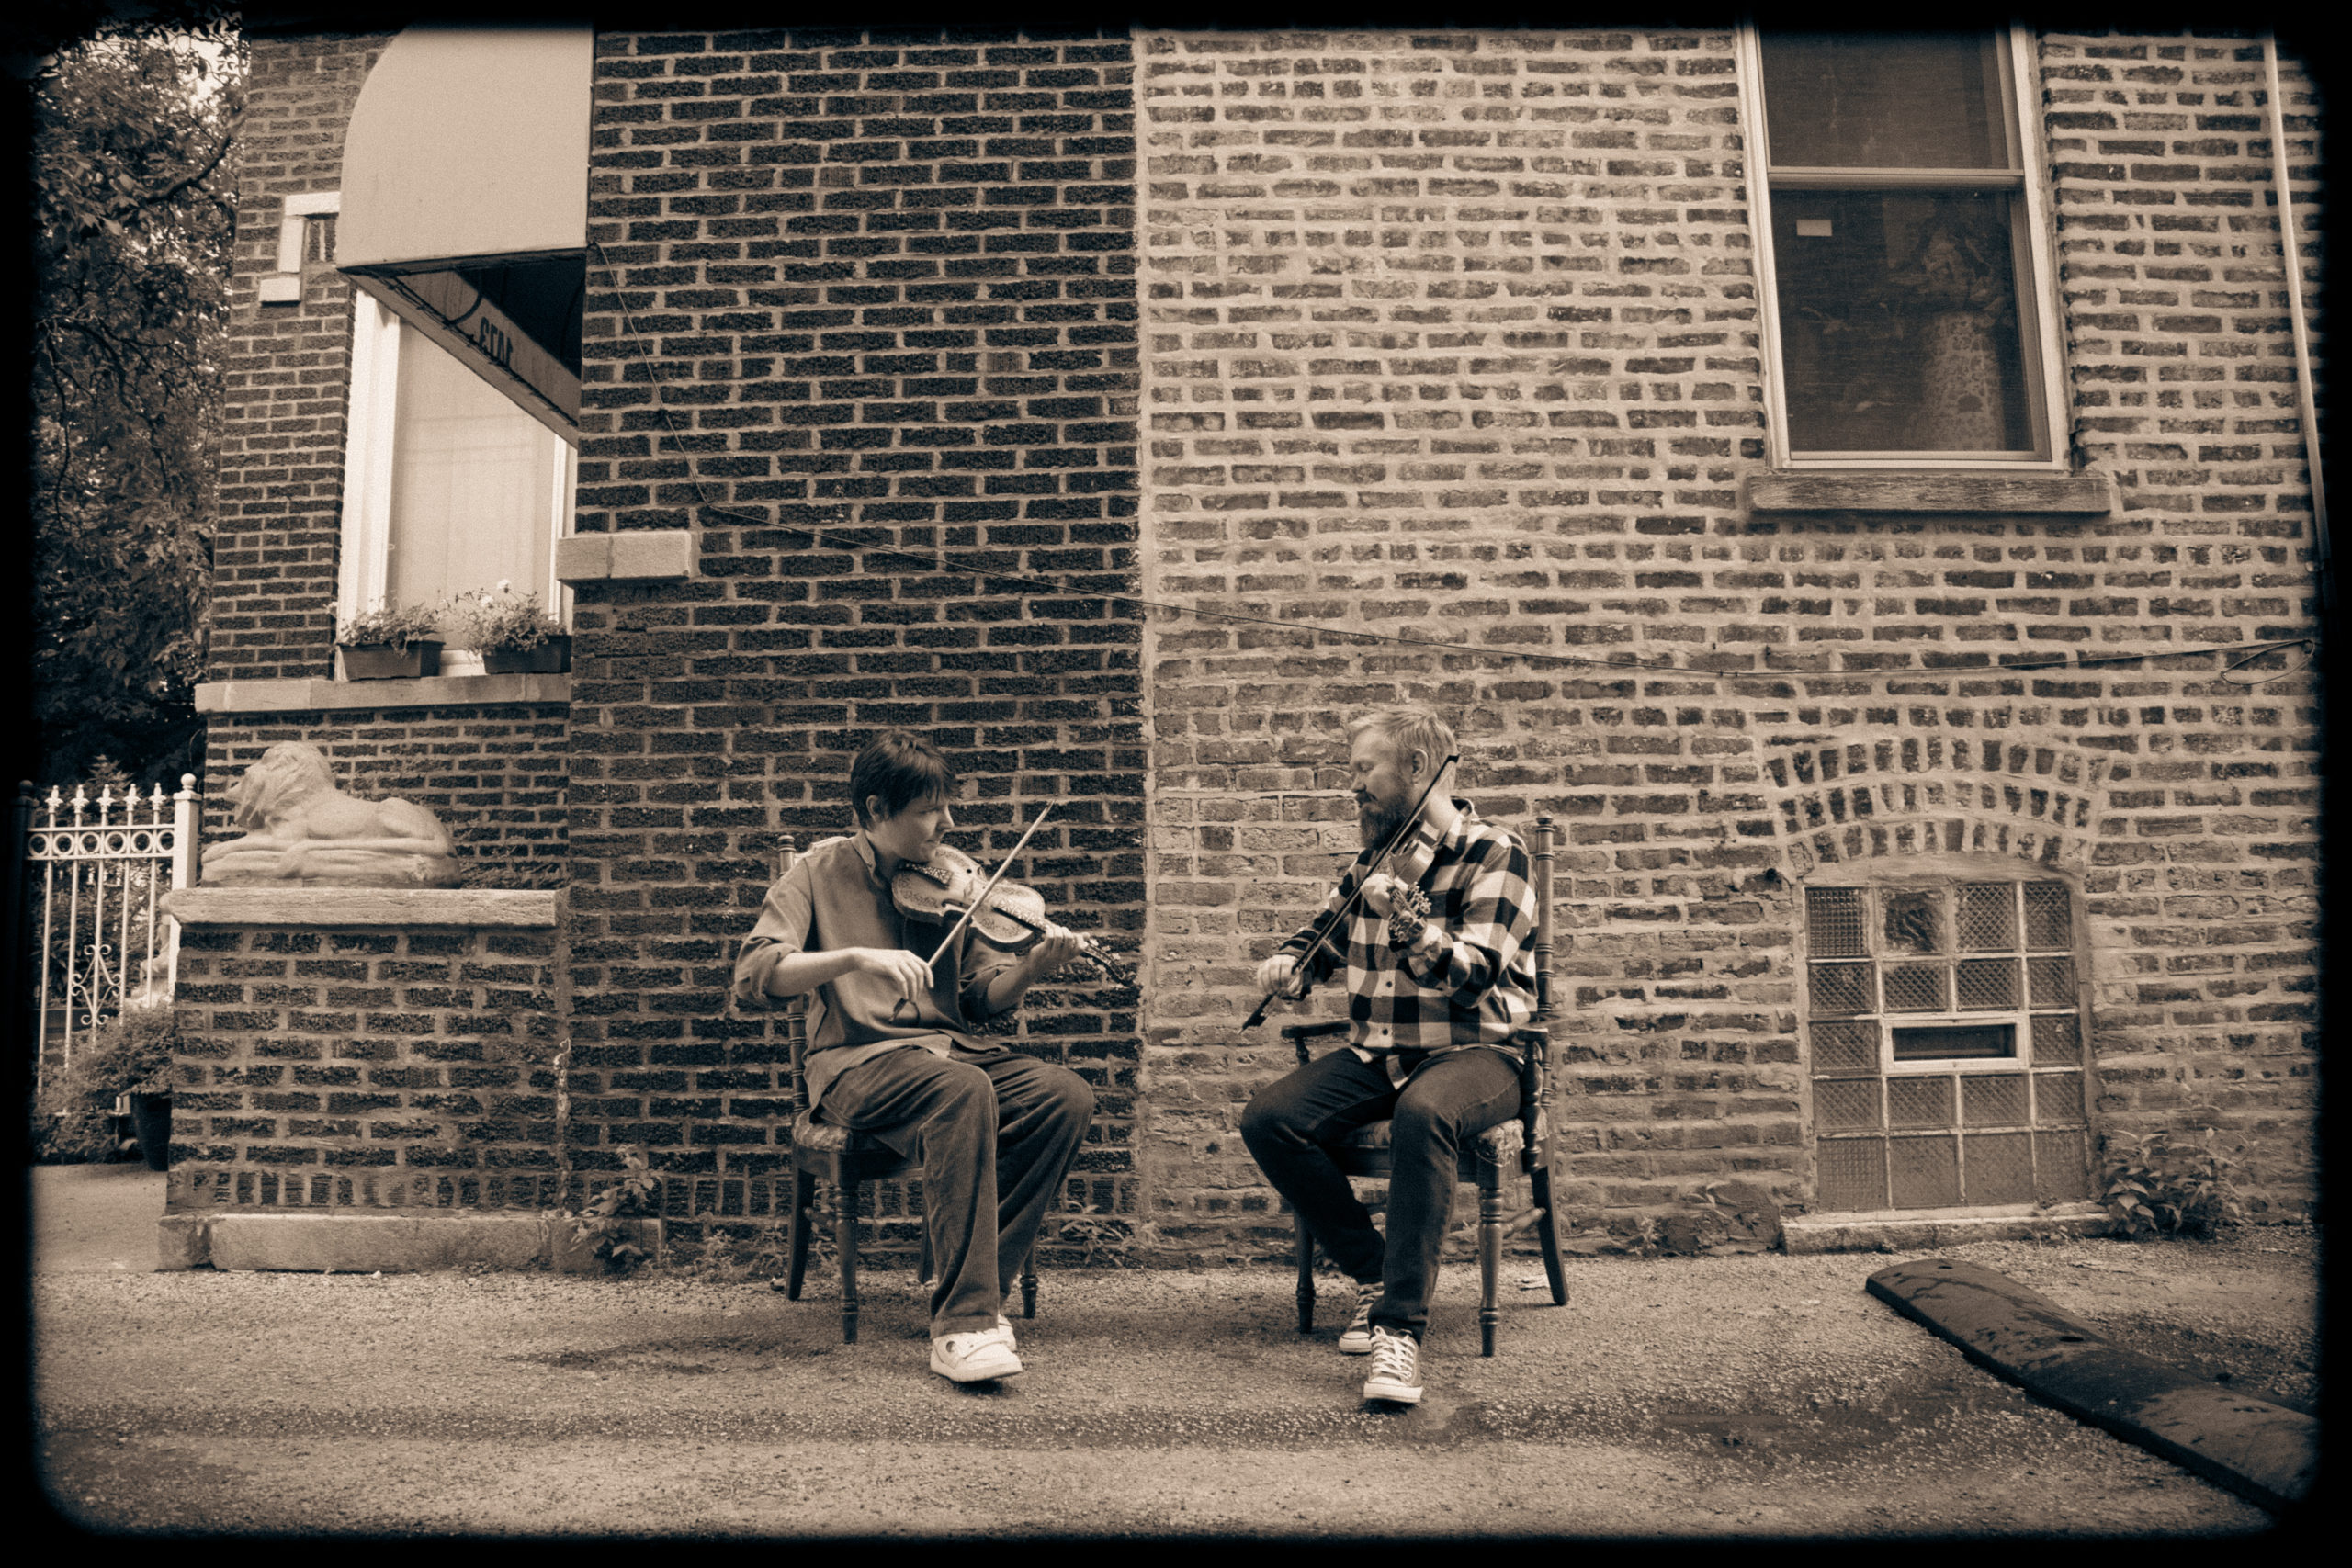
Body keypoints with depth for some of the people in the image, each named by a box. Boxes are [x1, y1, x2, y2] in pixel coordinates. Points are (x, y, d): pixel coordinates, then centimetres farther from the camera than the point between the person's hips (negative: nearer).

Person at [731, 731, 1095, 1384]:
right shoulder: (821, 872, 0)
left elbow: (983, 996, 10)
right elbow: (753, 978, -13)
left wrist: (1030, 969, -12)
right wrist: (856, 957, -27)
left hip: (949, 1047, 5)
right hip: (857, 1061, -5)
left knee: (1066, 1095, -22)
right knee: (964, 1091, -36)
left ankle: (978, 1284, -14)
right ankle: (962, 1321, -31)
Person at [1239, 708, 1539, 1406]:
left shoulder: (1493, 854, -5)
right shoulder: (1372, 858, 14)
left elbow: (1472, 977, -15)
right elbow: (1322, 937, 27)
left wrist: (1404, 911, -23)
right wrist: (1287, 965, 5)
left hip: (1475, 1053, -6)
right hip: (1376, 1055, 6)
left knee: (1421, 1114, -40)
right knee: (1268, 1120, -18)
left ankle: (1400, 1328, -34)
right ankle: (1376, 1277, -4)